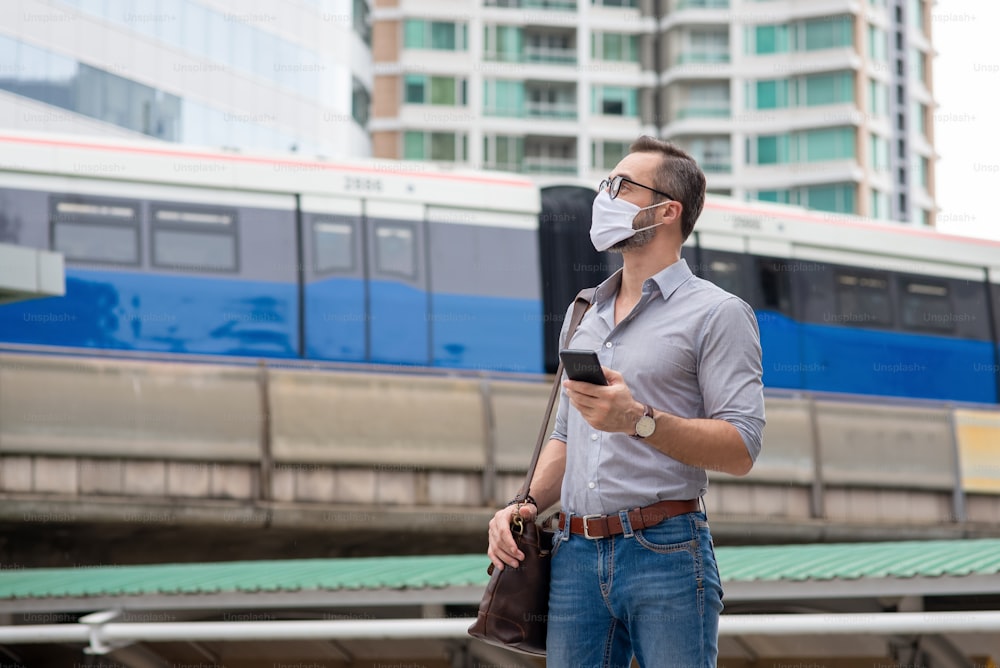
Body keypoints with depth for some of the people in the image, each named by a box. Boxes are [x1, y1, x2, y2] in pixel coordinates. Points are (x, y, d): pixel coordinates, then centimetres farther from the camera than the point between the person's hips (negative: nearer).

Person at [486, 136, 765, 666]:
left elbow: (741, 448, -10)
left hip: (665, 549, -6)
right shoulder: (585, 319, 21)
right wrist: (525, 505, 8)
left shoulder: (717, 314, -1)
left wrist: (640, 420, -21)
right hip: (575, 556, 6)